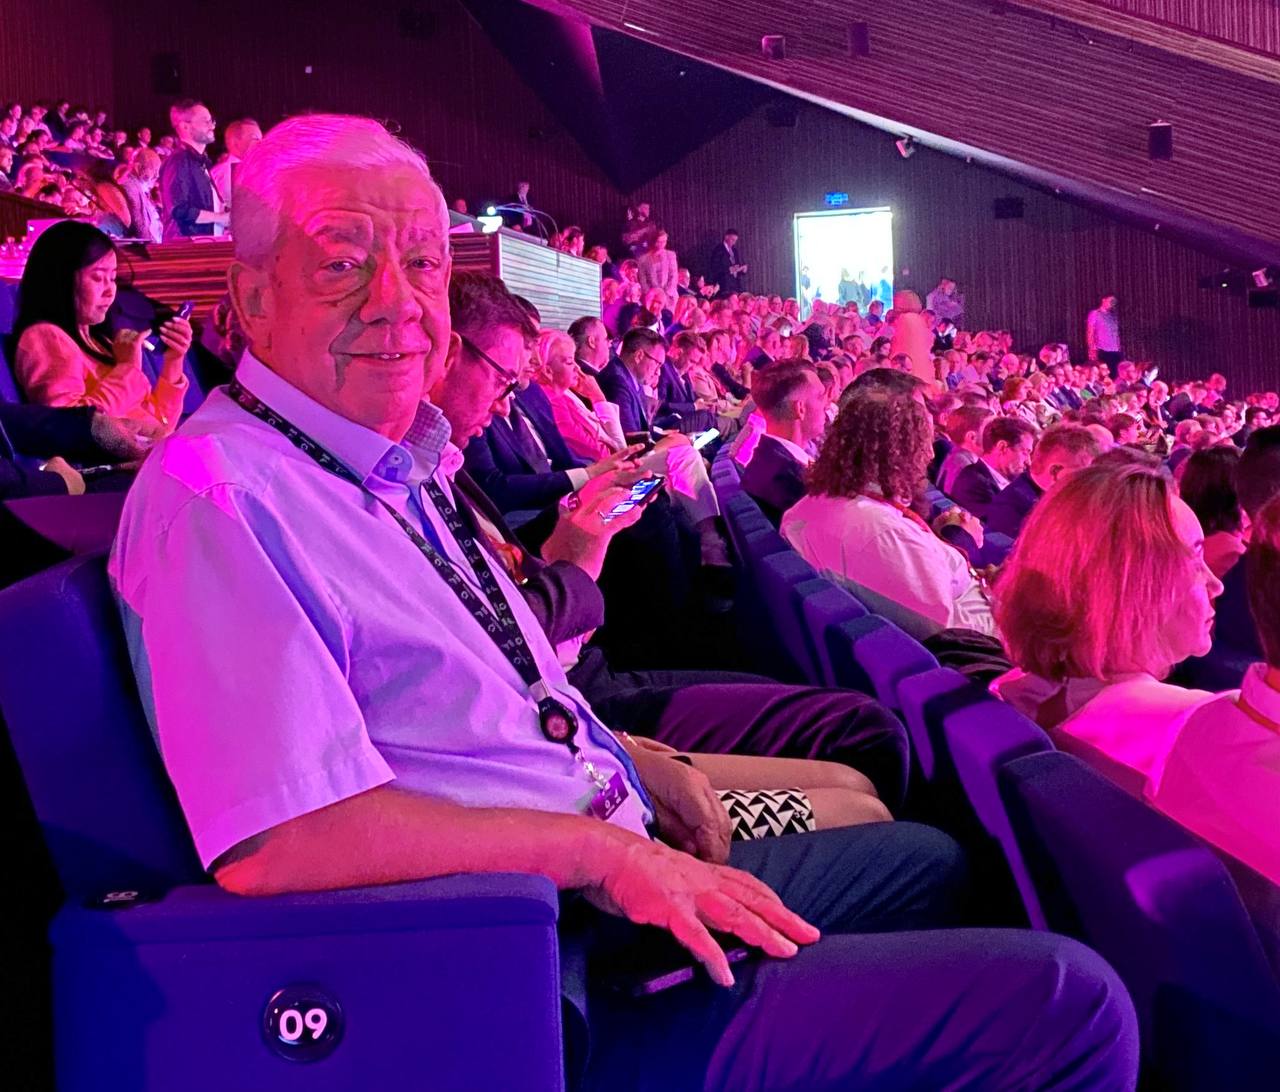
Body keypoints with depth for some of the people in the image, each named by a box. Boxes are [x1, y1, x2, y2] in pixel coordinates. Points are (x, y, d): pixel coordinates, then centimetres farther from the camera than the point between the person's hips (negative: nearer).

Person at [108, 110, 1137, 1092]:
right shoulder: (216, 492, -19)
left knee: (926, 861, 28)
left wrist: (639, 767, 7)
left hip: (618, 879, 10)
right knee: (1065, 1003, -12)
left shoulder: (398, 466, 12)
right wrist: (598, 849, -22)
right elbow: (282, 840, -29)